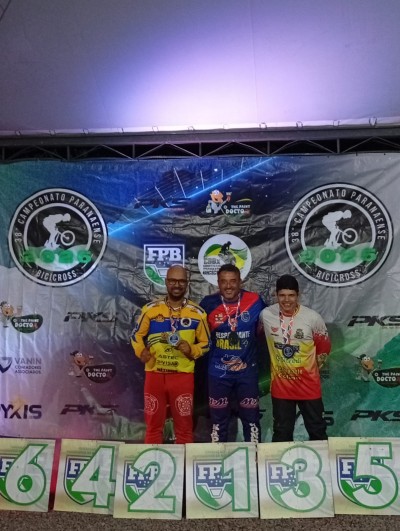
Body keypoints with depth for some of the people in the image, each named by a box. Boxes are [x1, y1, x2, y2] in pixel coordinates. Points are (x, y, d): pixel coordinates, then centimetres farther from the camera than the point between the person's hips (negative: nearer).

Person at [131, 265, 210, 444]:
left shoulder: (197, 313, 0)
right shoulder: (150, 308, 1)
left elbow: (205, 343, 7)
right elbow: (137, 335, 9)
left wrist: (192, 350, -12)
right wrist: (141, 351, -9)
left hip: (183, 376, 0)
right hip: (154, 374, 1)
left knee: (184, 426, 10)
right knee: (153, 424, 13)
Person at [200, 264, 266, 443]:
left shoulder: (255, 301, -10)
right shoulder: (208, 303, -9)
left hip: (247, 371, 0)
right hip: (218, 372, 1)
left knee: (251, 418, 13)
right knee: (218, 419, 15)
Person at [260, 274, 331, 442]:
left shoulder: (313, 317, -15)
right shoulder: (265, 315, -11)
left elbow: (324, 347, 2)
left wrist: (311, 367, 8)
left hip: (308, 384, -1)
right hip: (281, 384, 1)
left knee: (317, 430, 16)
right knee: (281, 432, 15)